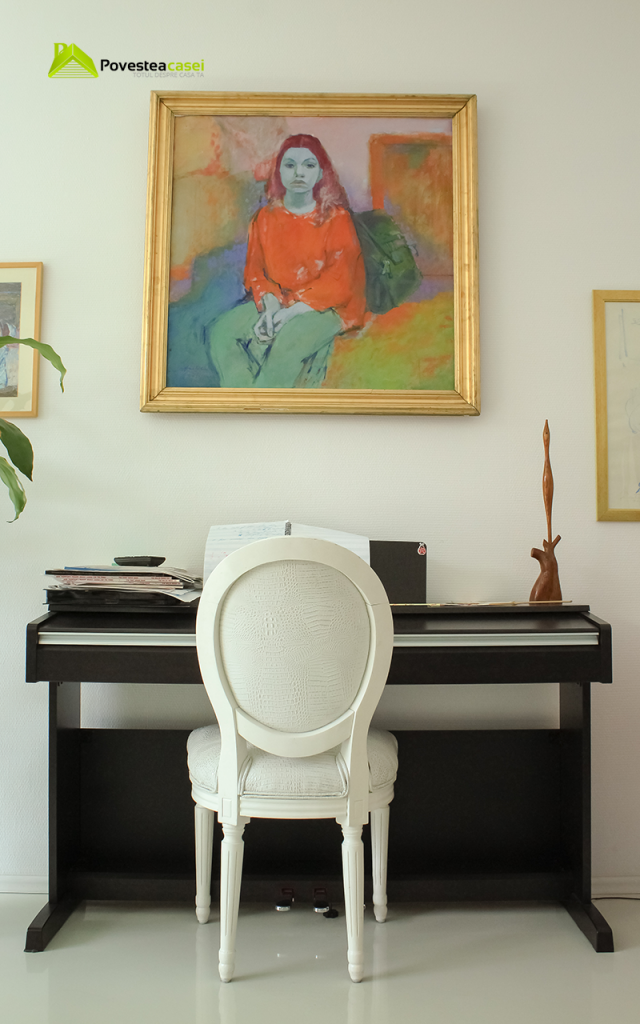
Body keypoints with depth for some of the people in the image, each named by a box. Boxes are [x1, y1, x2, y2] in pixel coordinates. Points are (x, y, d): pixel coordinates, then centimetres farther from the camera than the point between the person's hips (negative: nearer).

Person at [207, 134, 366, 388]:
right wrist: (269, 306, -15)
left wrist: (292, 310, -21)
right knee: (220, 331, -18)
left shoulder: (336, 218, -3)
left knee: (288, 340, -37)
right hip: (275, 300, 5)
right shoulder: (265, 217, 9)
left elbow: (338, 281, -10)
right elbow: (254, 270, 7)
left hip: (323, 305, -5)